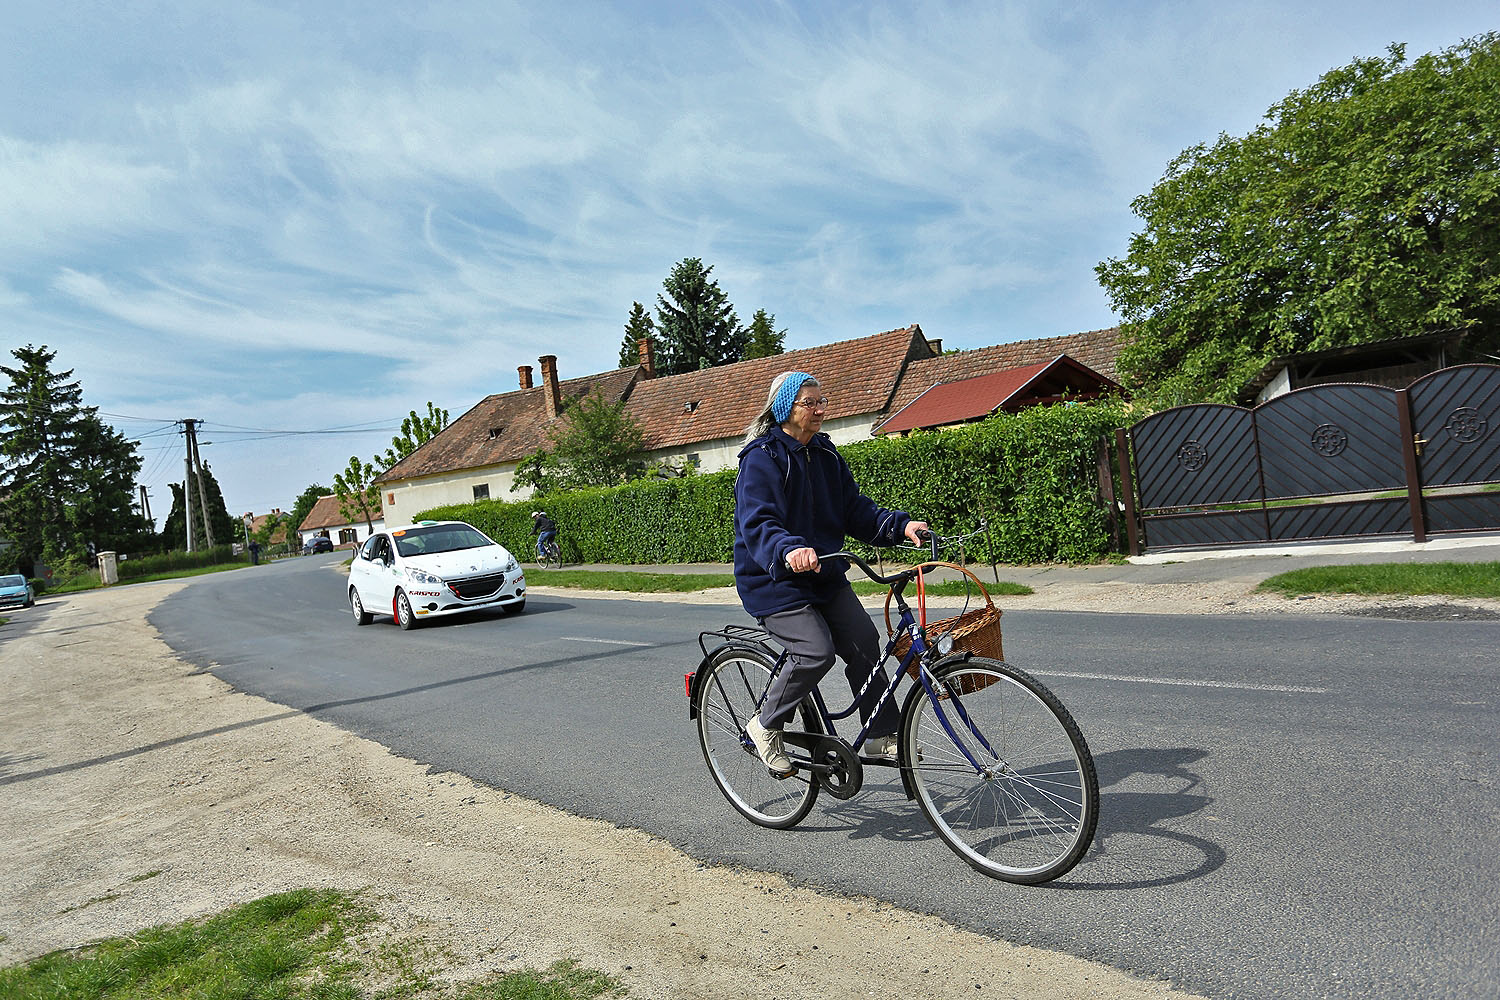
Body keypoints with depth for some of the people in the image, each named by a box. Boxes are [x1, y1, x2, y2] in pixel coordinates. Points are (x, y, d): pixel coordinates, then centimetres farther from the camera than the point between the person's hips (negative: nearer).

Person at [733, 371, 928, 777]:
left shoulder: (825, 454, 9)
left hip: (825, 576, 7)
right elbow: (758, 524, -26)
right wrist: (789, 550, -47)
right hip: (773, 581, -7)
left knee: (864, 641, -3)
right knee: (816, 652, -22)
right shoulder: (761, 459, -14)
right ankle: (766, 727, 0)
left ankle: (882, 735, 13)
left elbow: (856, 509, 7)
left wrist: (902, 525, -9)